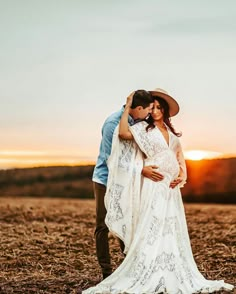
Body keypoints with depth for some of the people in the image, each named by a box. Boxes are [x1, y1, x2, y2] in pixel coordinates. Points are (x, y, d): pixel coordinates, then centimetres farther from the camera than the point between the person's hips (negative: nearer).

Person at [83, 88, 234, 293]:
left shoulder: (171, 132, 16)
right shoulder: (144, 128, -2)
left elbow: (180, 157, 19)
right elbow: (123, 133, -20)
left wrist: (182, 175, 1)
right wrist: (128, 107, -13)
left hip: (171, 187, 6)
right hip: (153, 185, -6)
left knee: (171, 232, 8)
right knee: (150, 231, -9)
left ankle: (173, 276, 16)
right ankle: (147, 277, -4)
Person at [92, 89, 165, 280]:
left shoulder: (138, 122, -3)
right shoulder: (113, 123, -22)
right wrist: (141, 170, -31)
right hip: (106, 180, -6)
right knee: (103, 227, 1)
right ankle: (106, 271, 8)